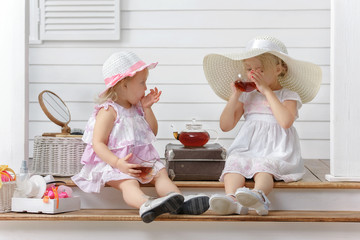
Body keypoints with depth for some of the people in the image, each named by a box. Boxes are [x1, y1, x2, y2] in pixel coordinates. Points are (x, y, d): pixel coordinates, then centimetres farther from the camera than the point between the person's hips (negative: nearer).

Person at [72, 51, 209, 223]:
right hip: (113, 163, -8)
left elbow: (152, 133, 19)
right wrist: (118, 163, -29)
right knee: (128, 183, -33)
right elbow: (98, 143, -15)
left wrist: (147, 108, 7)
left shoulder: (136, 107, 15)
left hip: (142, 160, 8)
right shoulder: (109, 111, -10)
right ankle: (146, 204, -64)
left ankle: (181, 202, -40)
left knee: (161, 173, -17)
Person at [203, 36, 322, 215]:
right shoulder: (247, 96, 19)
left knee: (264, 167, -34)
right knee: (233, 163, -28)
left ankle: (258, 195, -61)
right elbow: (225, 126, 13)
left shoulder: (289, 96, 8)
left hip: (276, 152, -3)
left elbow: (286, 121, -15)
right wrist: (234, 96, 2)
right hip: (247, 149, 4)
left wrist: (267, 91, -9)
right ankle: (232, 199, -50)